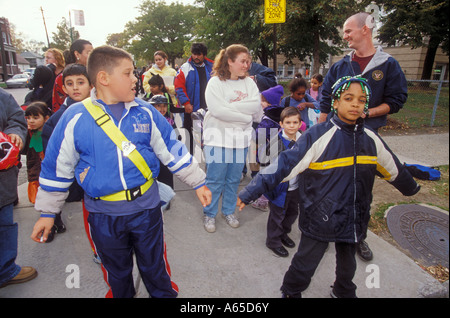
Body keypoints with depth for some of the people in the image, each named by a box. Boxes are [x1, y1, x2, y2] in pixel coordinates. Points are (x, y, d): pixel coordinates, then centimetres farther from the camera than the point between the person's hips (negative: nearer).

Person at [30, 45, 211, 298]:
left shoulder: (146, 112, -5)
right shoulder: (75, 118, -9)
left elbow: (171, 150, 2)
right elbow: (57, 167, 1)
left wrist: (198, 182, 4)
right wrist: (48, 212, 8)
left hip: (146, 205, 1)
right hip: (103, 213, 0)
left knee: (154, 265, 19)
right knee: (117, 271, 22)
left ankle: (165, 294, 45)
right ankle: (122, 295, 51)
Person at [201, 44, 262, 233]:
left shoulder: (249, 82, 9)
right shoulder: (215, 82, -5)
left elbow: (256, 105, -5)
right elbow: (218, 110, -19)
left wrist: (231, 106, -15)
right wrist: (246, 116, -13)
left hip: (241, 138, 4)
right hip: (217, 137, -4)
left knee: (234, 179, 14)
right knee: (215, 180, 3)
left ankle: (229, 211, 32)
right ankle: (209, 214, 22)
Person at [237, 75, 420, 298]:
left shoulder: (371, 139, 1)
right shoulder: (318, 136, -18)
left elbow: (393, 169, 18)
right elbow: (285, 164, -24)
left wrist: (411, 187, 34)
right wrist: (251, 192, -29)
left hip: (354, 219, 6)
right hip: (319, 219, -5)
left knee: (347, 265, 25)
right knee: (305, 265, 8)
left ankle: (344, 292, 55)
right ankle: (291, 292, 39)